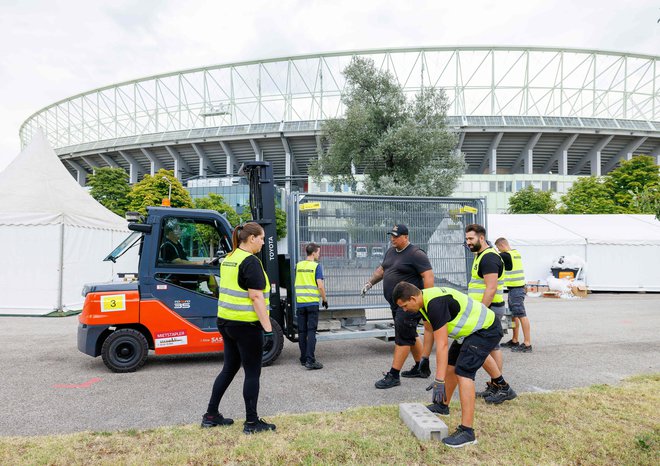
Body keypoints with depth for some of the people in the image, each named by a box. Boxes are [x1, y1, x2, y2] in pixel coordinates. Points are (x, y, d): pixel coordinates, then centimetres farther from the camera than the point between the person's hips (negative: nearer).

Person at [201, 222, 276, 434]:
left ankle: (211, 415, 27)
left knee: (229, 368, 19)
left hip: (226, 321, 9)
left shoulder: (228, 259, 10)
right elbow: (257, 298, -21)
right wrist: (268, 329, -19)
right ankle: (252, 422, 14)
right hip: (246, 324, -8)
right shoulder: (251, 261, -16)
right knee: (252, 373, 4)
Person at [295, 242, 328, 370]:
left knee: (302, 331, 10)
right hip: (312, 302, -4)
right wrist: (325, 299, 1)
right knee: (311, 331, -4)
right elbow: (320, 285, -10)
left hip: (299, 302, 5)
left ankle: (303, 359, 17)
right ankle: (310, 360, -9)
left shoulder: (298, 265, 8)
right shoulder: (316, 266, -7)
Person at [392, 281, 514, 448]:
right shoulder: (426, 299, 0)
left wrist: (439, 381, -28)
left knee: (463, 373, -18)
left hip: (487, 330, -10)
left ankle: (467, 431, -14)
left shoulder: (435, 304, -30)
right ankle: (443, 405, 38)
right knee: (450, 365, 17)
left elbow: (442, 345, -30)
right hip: (476, 328, 10)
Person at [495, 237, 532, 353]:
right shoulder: (516, 254, 12)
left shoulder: (506, 255, -16)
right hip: (516, 288, 10)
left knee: (521, 315, -8)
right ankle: (514, 341, 24)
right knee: (514, 315, 15)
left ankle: (527, 344, -6)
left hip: (515, 289, -10)